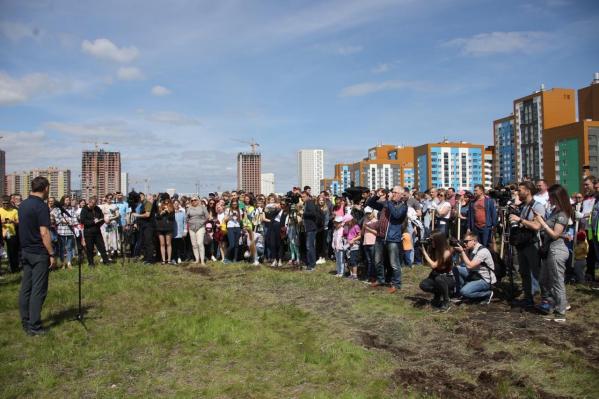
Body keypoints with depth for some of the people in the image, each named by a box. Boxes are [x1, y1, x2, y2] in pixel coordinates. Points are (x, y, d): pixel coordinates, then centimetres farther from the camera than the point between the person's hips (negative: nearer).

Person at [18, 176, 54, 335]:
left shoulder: (23, 205, 9)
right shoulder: (41, 206, -17)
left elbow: (25, 228, 15)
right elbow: (44, 233, -20)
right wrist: (51, 254, -15)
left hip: (25, 251, 8)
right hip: (39, 253, -8)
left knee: (25, 288, 12)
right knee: (38, 290, -3)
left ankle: (25, 322, 20)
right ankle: (34, 326, -1)